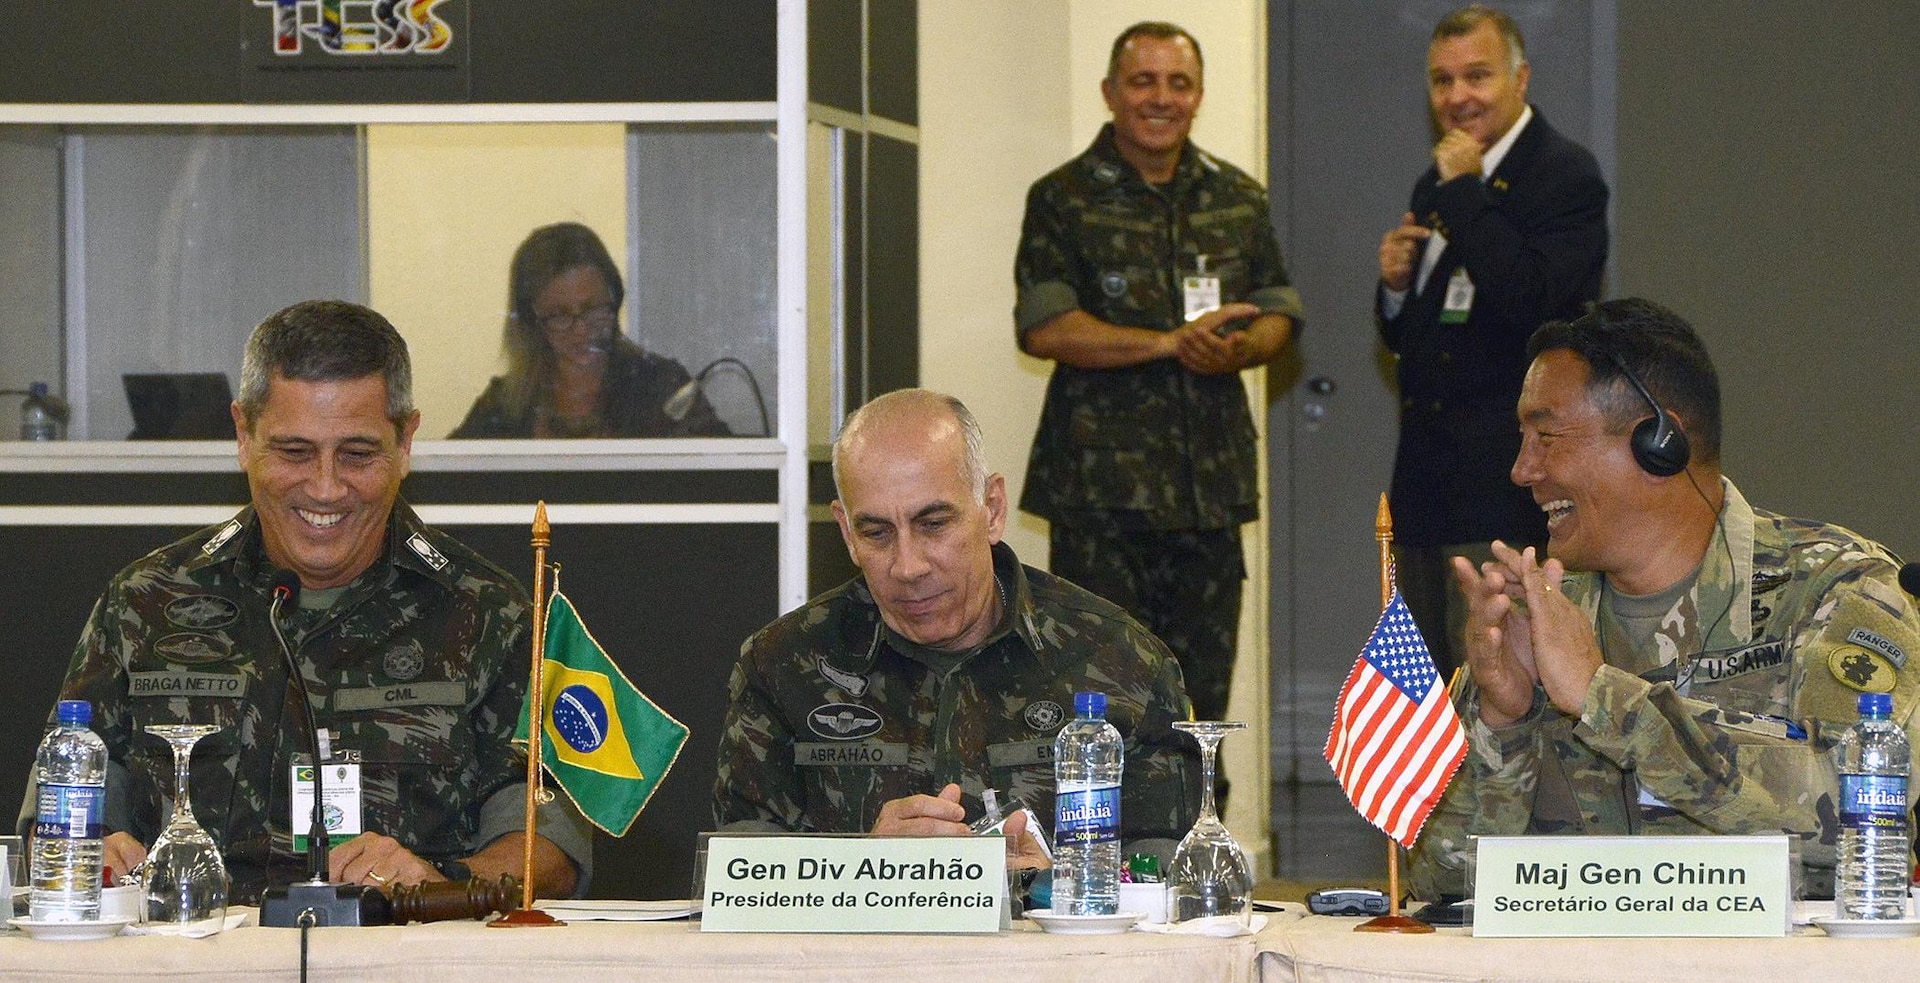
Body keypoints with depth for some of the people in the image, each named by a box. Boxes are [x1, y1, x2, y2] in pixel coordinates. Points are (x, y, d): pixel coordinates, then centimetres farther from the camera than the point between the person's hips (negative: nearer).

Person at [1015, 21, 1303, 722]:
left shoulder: (1237, 199, 14)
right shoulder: (1064, 199, 0)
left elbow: (1279, 314, 15)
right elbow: (1043, 328, -10)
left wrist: (1236, 350, -9)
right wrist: (1173, 342, -16)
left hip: (1211, 478, 4)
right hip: (1100, 481, -4)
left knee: (1201, 681, 6)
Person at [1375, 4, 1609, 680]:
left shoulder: (1564, 175, -8)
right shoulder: (1435, 188, 18)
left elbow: (1533, 300, -24)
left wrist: (1465, 192, -20)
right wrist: (1394, 285, 1)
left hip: (1507, 478, -9)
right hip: (1427, 474, 9)